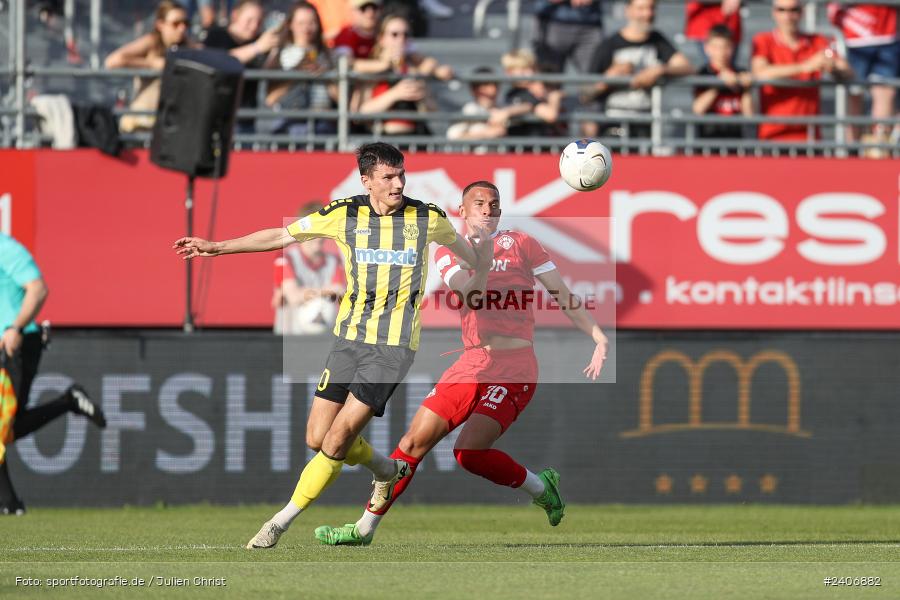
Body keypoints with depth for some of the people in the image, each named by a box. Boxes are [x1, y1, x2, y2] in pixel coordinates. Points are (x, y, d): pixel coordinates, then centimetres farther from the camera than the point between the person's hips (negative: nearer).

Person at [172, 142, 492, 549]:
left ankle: (282, 521, -1)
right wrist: (216, 248, 7)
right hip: (349, 337, 3)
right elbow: (281, 236, 8)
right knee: (317, 438, 2)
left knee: (337, 440, -12)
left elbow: (471, 255, 20)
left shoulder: (427, 218, -2)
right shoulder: (345, 215, 0)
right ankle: (381, 467, 31)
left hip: (393, 346, -3)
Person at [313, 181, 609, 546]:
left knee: (469, 452, -20)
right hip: (472, 364, 4)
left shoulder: (518, 243, 5)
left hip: (514, 370, -4)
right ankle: (364, 529, 14)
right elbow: (465, 296, -8)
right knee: (414, 443, 3)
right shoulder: (448, 253, 12)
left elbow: (563, 295, 5)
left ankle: (541, 488, 5)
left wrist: (599, 338, -4)